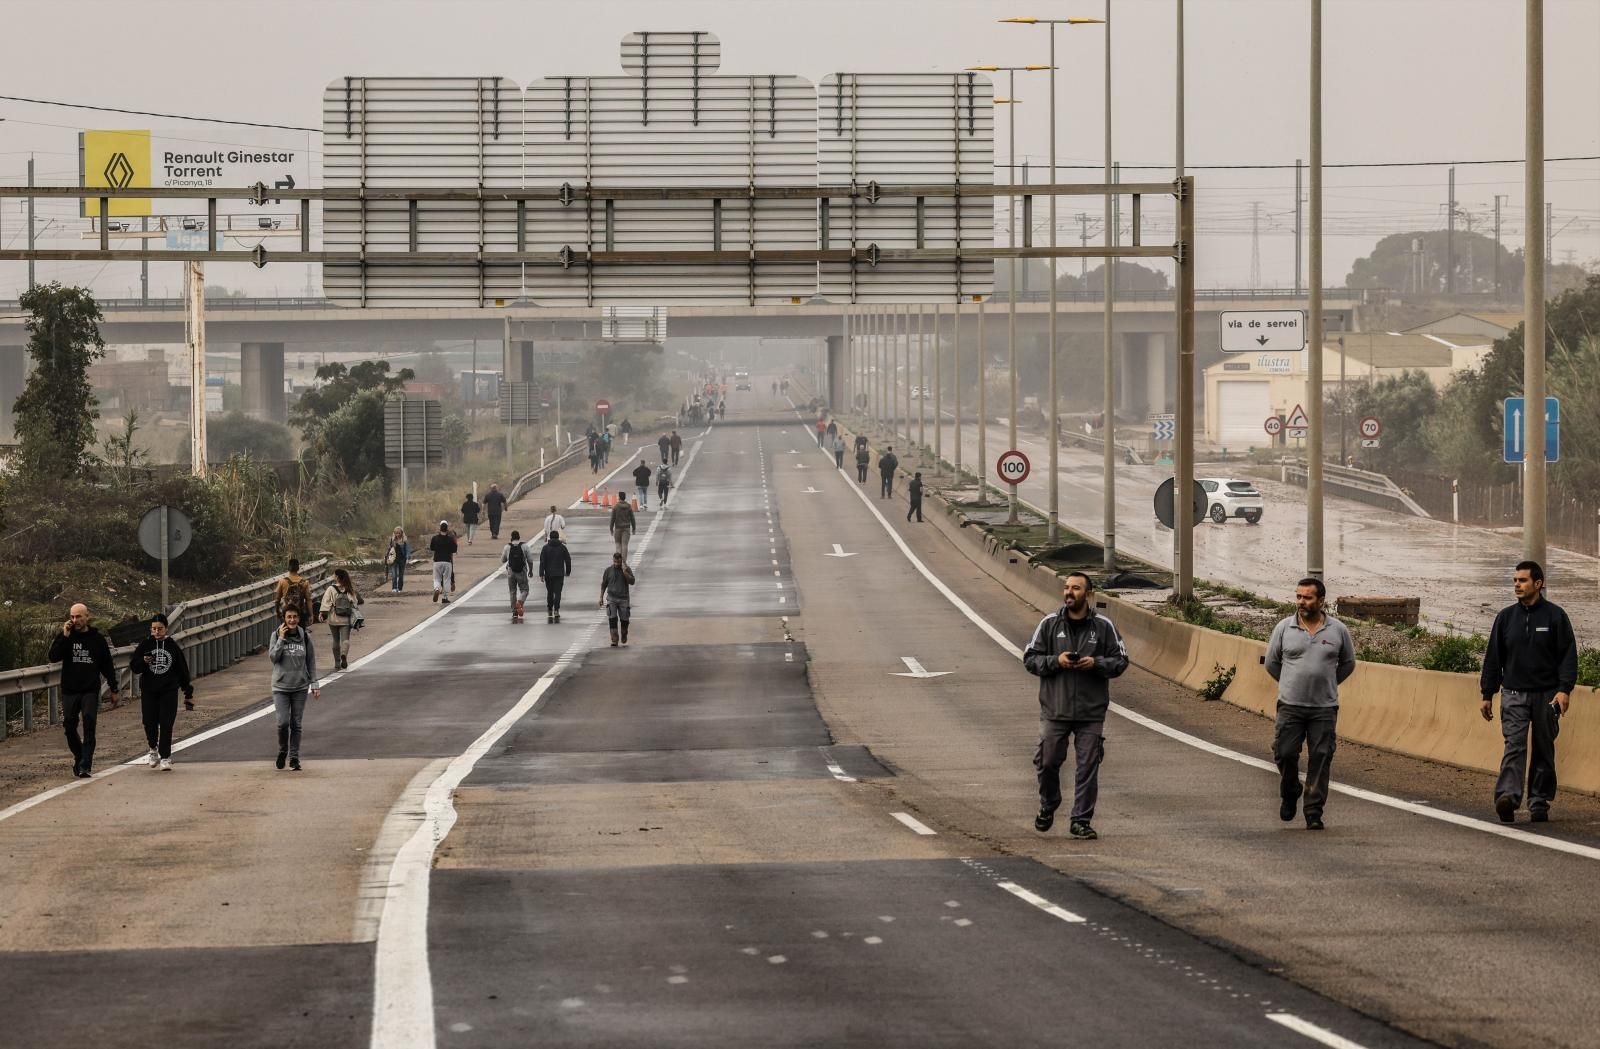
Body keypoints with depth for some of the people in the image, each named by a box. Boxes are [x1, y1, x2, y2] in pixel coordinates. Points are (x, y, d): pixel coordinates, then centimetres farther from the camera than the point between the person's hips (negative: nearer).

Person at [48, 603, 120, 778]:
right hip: (69, 691, 1)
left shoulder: (98, 639, 5)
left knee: (89, 726, -13)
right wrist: (64, 637, -17)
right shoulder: (65, 637, 5)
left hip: (90, 691, -1)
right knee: (69, 726, 4)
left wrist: (114, 690, 10)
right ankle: (79, 758, 28)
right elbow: (53, 657, -10)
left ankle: (84, 767, -16)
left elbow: (107, 666, 11)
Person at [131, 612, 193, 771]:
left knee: (166, 725, -7)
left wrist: (188, 693, 8)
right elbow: (133, 667, 3)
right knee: (150, 723, 4)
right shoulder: (145, 645, 3)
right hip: (148, 691, 1)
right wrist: (143, 661, -19)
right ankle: (153, 749, 31)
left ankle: (165, 758, -2)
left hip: (169, 692, -1)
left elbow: (183, 671, 8)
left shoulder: (173, 647, 3)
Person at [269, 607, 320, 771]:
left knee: (296, 724, 4)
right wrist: (281, 639, -18)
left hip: (300, 687, 1)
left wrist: (314, 684, 2)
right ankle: (282, 751, 15)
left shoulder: (305, 637, 0)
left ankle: (294, 758, 13)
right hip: (281, 686, -1)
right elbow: (273, 657, -12)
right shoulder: (277, 636, -2)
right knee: (283, 722, -10)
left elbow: (311, 662, 5)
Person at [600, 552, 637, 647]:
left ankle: (624, 634, 34)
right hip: (611, 598, 0)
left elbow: (632, 582, -10)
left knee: (624, 619, 5)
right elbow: (604, 584, 9)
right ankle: (614, 640, -10)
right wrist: (601, 597, 6)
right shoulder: (609, 570, 2)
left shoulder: (627, 569, 0)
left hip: (623, 599, 0)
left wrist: (625, 572, -21)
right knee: (612, 619, -12)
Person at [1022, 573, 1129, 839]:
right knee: (1048, 762, 5)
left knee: (1088, 767, -1)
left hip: (1091, 710, -1)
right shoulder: (1049, 624, 3)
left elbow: (1120, 661, 6)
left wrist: (1095, 663, -12)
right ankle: (1047, 808, 29)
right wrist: (1056, 661, -12)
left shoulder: (1103, 626, 2)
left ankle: (1081, 820, 8)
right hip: (1054, 709, 1)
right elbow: (1030, 659, 5)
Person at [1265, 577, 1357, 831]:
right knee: (1284, 753, -3)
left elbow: (1348, 663, 15)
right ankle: (1290, 796, 24)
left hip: (1324, 708, 0)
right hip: (1290, 706, 0)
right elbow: (1271, 662, 12)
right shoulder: (1284, 628, 0)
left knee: (1320, 760, -2)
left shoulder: (1338, 630, 1)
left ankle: (1314, 812, 4)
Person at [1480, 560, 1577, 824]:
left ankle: (1539, 802, 15)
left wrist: (1564, 689, -15)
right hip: (1514, 694, 1)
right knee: (1514, 746, -13)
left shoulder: (1555, 616, -1)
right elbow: (1493, 657, 11)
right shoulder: (1506, 617, 7)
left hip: (1547, 695, -1)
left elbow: (1568, 654, -4)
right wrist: (1487, 694, 8)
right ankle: (1507, 797, -26)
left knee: (1544, 750, 7)